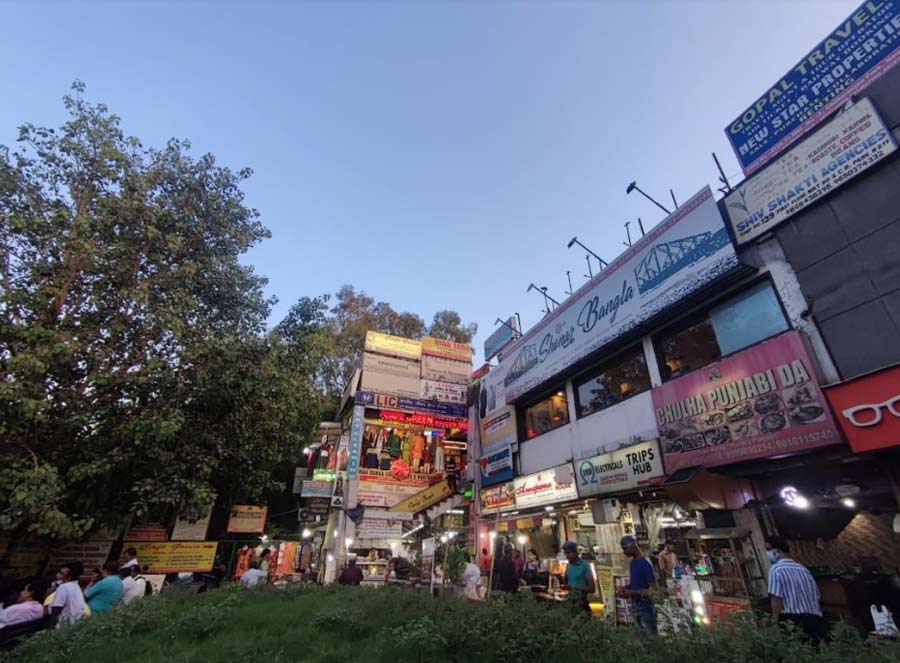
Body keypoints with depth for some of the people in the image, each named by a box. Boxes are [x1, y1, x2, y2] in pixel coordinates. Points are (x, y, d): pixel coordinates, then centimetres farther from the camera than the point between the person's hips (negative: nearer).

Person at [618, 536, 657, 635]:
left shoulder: (645, 564, -19)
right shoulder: (633, 562, 7)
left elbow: (653, 589, -20)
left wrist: (632, 593, -21)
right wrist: (626, 588, 1)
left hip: (646, 609, -8)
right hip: (636, 607, 8)